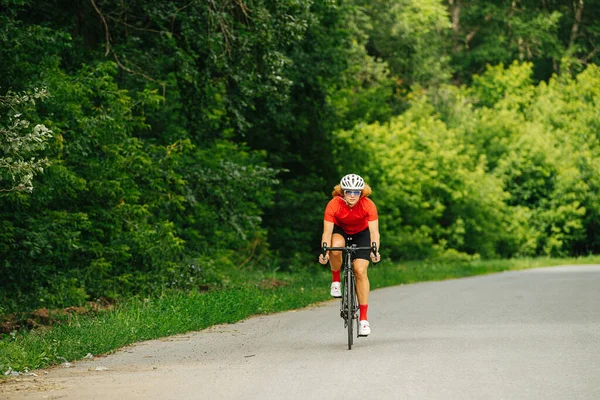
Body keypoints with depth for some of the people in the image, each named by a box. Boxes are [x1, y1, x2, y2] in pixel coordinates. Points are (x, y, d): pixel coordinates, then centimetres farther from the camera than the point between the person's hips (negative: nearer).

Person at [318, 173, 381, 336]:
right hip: (340, 230, 0)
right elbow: (327, 232, -31)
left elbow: (374, 231, -33)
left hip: (361, 233, 0)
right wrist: (324, 252, -47)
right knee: (336, 247, -36)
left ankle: (363, 318, -9)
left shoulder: (368, 205, -30)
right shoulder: (334, 205, -30)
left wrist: (375, 251, -50)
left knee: (360, 271, -15)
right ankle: (336, 280, -7)